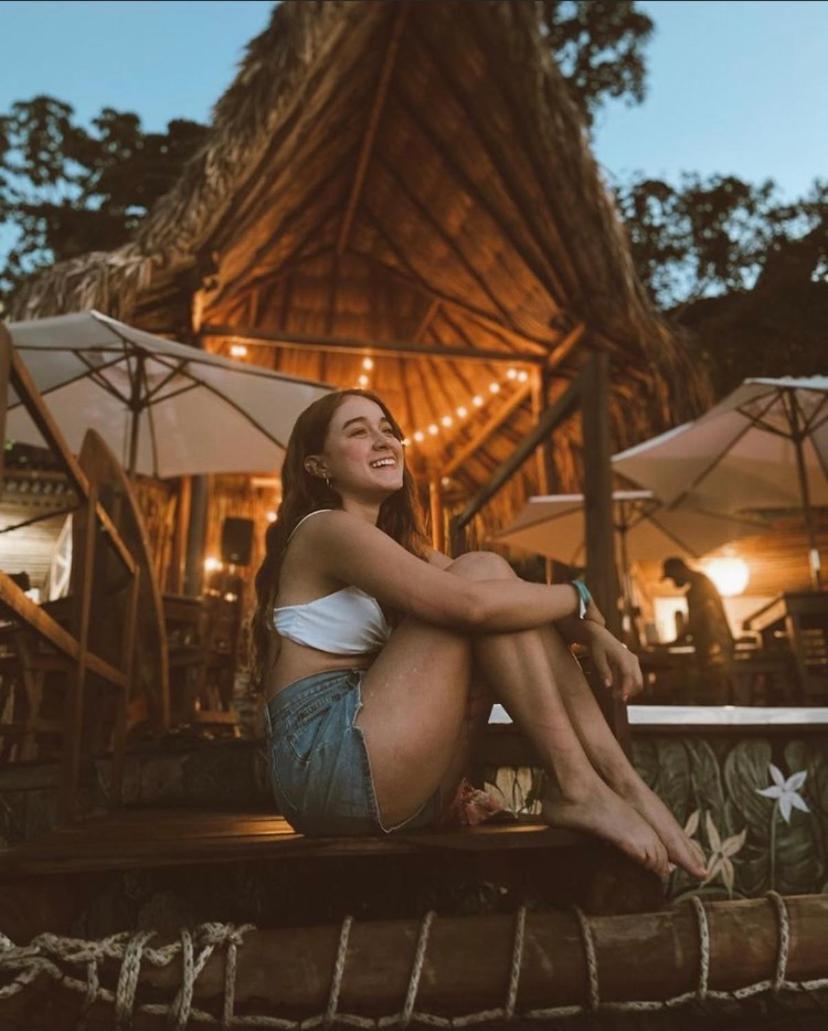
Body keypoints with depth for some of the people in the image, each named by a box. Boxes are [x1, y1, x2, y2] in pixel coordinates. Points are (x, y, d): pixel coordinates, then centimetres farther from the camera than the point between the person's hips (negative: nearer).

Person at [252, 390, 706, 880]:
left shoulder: (397, 542, 20)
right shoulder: (326, 530, -10)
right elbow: (469, 602, -24)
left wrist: (593, 632, -6)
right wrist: (580, 598, -7)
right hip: (325, 761, -8)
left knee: (507, 610, -2)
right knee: (482, 571, -14)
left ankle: (623, 783, -9)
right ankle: (576, 790, -15)